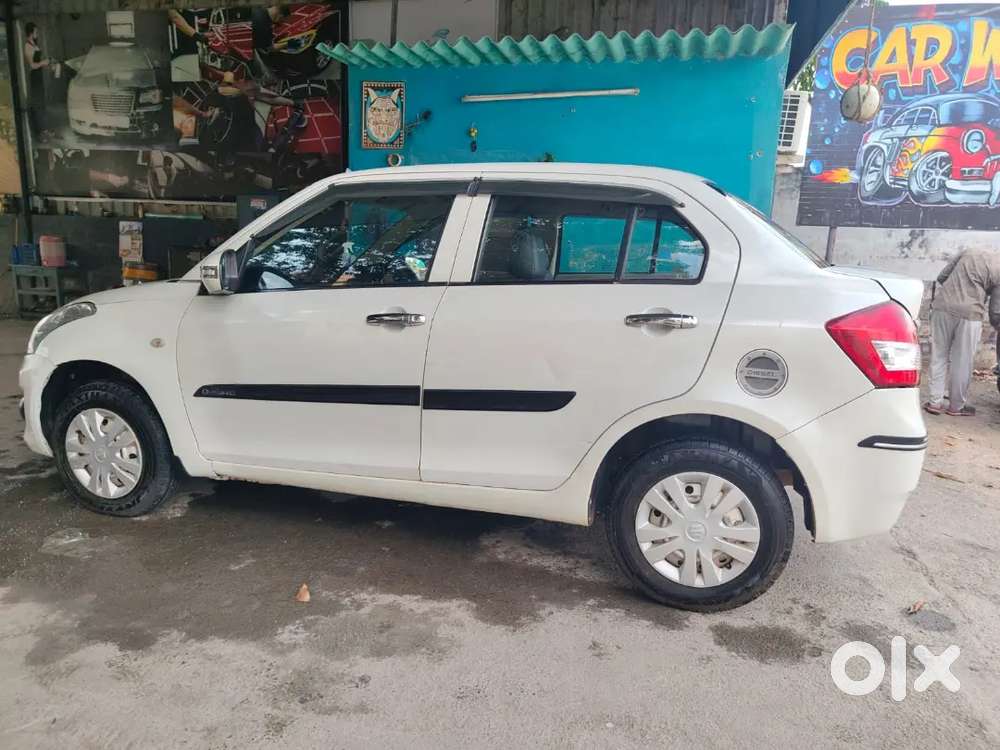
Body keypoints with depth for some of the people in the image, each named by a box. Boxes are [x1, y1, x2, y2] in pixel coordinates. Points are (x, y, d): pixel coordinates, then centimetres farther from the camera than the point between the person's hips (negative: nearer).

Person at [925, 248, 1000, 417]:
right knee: (962, 362, 8)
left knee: (939, 356, 13)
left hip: (942, 307, 4)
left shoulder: (969, 252, 15)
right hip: (969, 313, -4)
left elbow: (941, 276, 16)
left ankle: (935, 402, 15)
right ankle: (957, 406, 19)